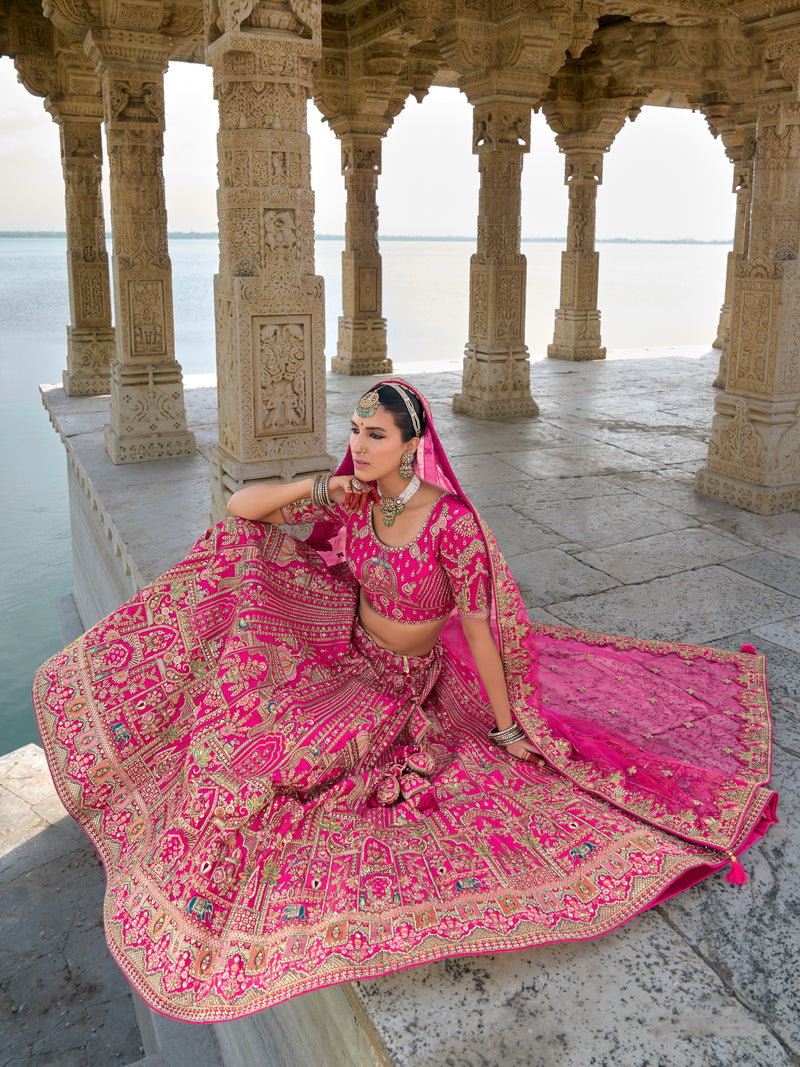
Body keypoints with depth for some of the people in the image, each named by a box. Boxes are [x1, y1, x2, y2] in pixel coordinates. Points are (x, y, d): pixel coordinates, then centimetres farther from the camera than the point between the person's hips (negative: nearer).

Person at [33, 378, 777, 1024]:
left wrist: (507, 728, -15)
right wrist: (315, 489, -24)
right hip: (352, 661, 5)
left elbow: (478, 626, -21)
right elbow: (241, 508, -8)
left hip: (421, 683, -4)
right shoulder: (351, 500, -12)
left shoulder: (453, 522, -27)